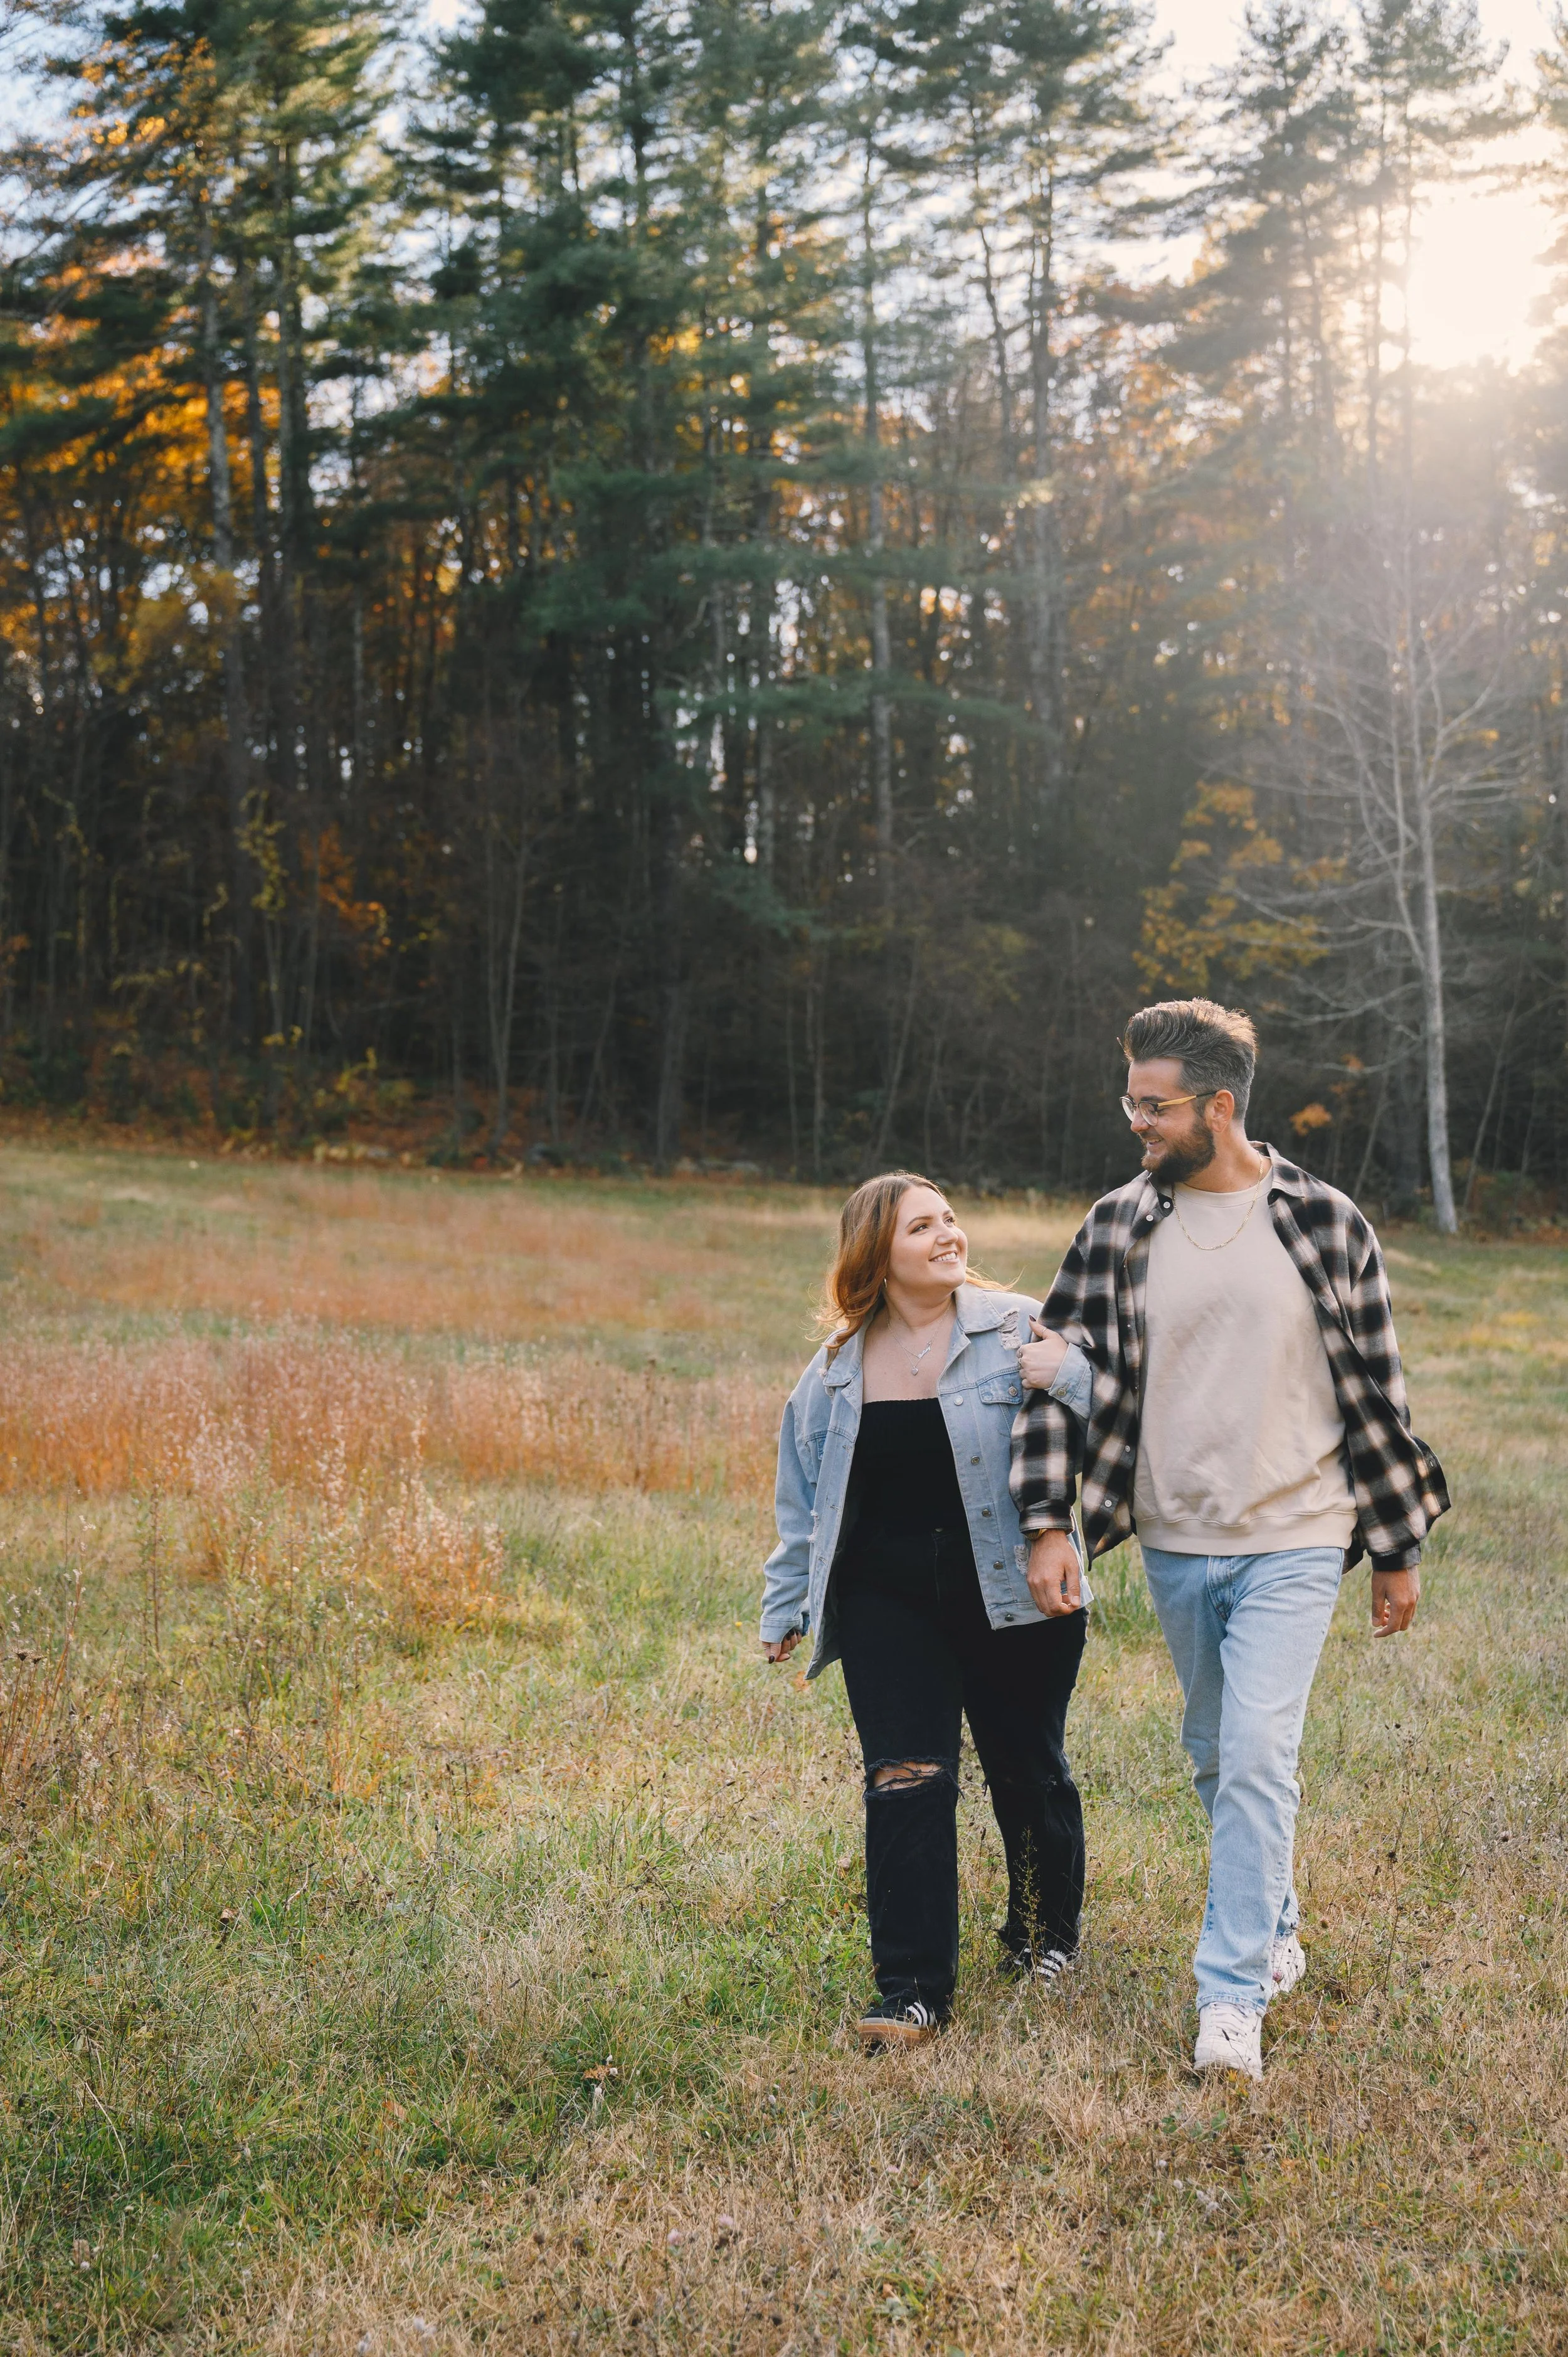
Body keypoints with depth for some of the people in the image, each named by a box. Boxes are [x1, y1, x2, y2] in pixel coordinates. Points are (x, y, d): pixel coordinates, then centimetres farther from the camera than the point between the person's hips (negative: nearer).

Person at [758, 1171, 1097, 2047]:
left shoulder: (1019, 1331, -4)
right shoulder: (838, 1367, 7)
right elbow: (806, 1496, 16)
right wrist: (788, 1605, 19)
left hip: (1012, 1595, -1)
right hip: (888, 1602, 2)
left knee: (1028, 1771, 12)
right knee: (907, 1778, -8)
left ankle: (1045, 1935, 36)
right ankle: (914, 1990, -1)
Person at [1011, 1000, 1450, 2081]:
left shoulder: (1325, 1223, -5)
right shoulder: (1118, 1228, -1)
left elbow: (1377, 1391, 1)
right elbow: (1058, 1373, 1)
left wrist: (1399, 1550, 5)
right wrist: (1050, 1525, -9)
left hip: (1293, 1543, -3)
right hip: (1176, 1545, 4)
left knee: (1257, 1758, -12)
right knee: (1217, 1758, 16)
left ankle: (1233, 2000, -5)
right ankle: (1276, 1930, 37)